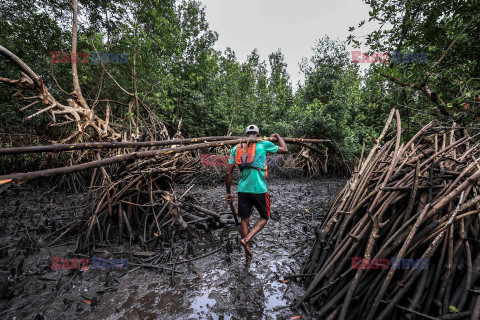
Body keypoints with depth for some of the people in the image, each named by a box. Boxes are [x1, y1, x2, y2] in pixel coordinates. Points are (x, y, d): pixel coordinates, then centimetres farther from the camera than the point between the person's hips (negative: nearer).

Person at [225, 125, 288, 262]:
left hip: (243, 189, 4)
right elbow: (285, 150, 9)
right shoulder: (263, 144, -2)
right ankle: (246, 239, 0)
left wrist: (228, 192, 14)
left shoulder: (236, 148, 7)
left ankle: (248, 254, 27)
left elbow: (228, 173, 5)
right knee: (264, 217, 18)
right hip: (259, 189, -3)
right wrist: (278, 136, 26)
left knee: (244, 220, 15)